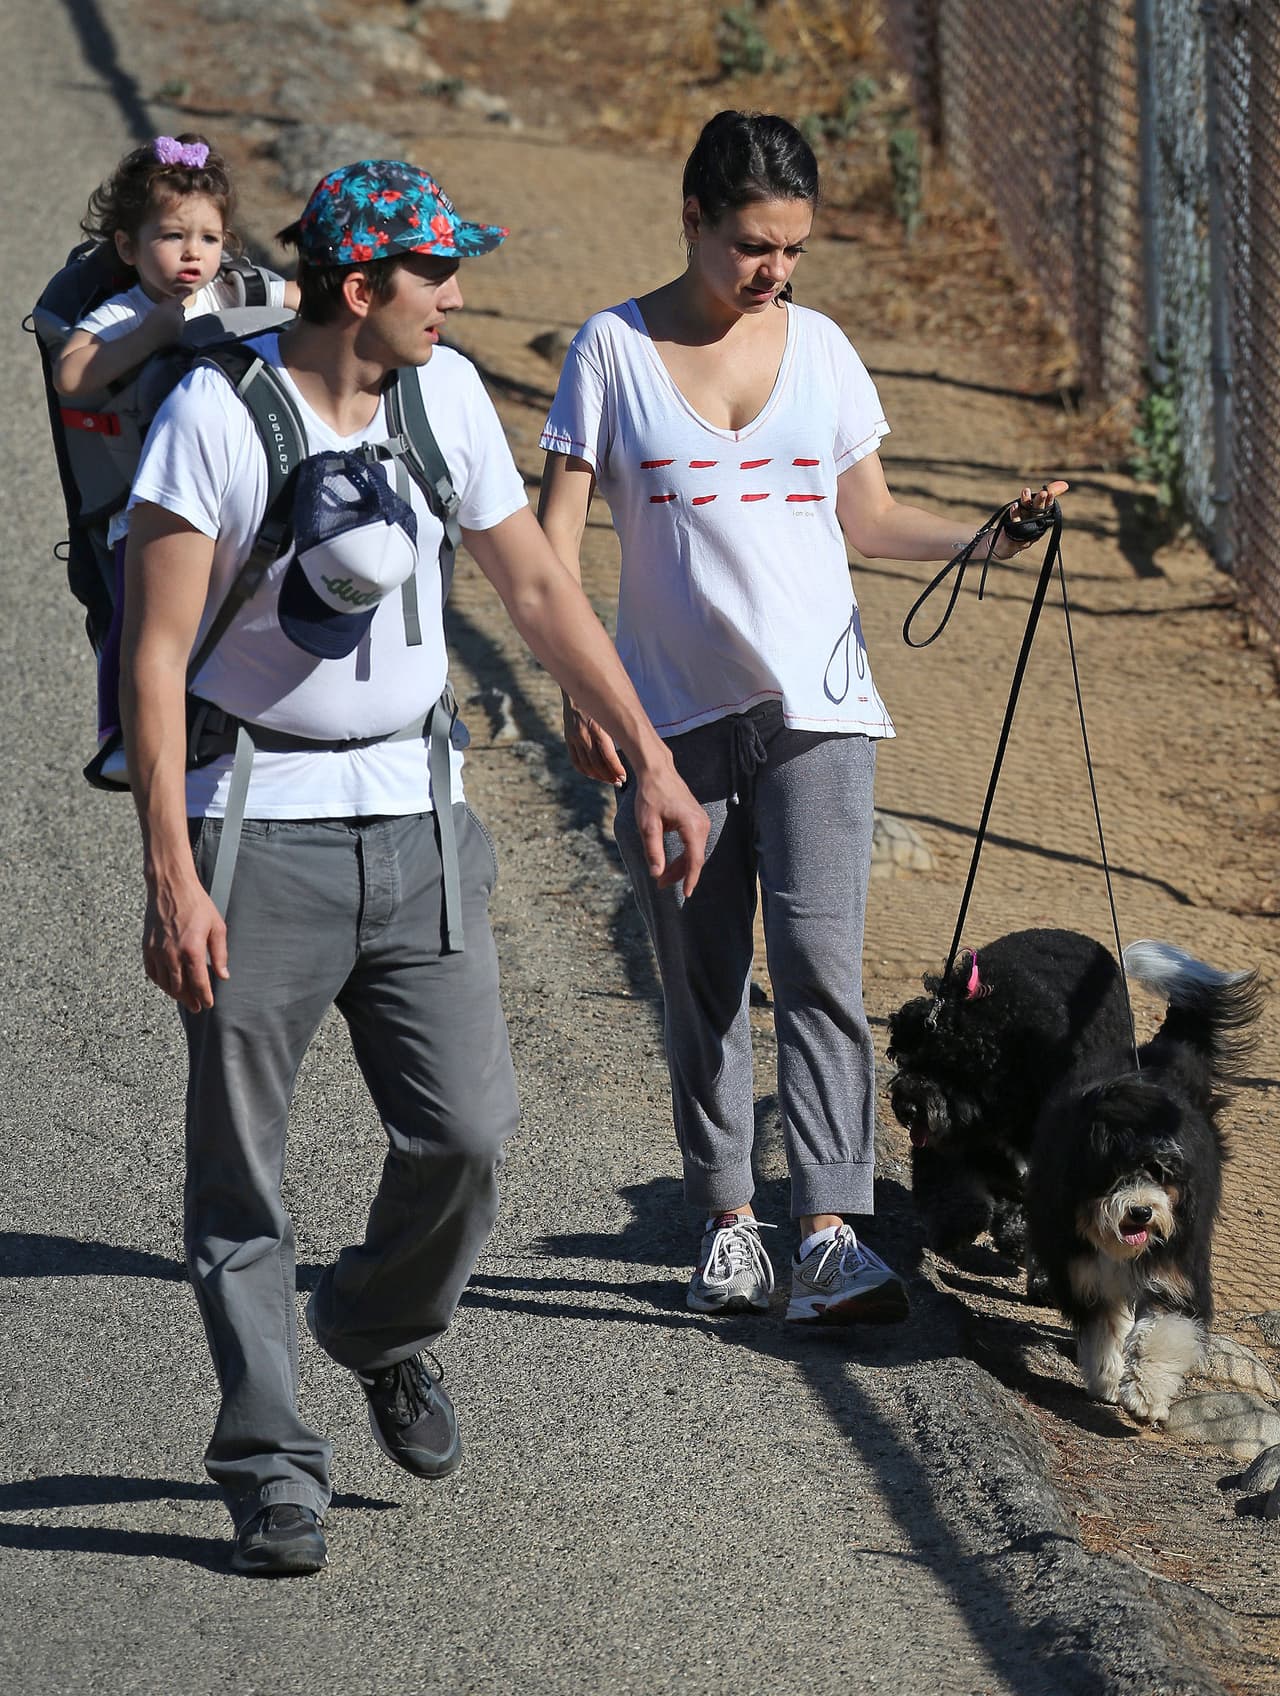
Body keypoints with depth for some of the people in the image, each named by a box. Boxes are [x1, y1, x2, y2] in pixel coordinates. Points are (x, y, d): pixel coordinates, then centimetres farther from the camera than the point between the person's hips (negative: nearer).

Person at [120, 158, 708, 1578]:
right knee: (240, 1170, 0)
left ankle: (383, 1331, 27)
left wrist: (649, 757, 11)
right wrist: (170, 876, -19)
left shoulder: (445, 395, 4)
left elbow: (537, 587, 15)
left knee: (466, 1129, -3)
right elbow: (154, 654, -14)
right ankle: (271, 1465, 11)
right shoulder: (217, 416, -13)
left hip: (414, 821, 5)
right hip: (261, 831, -5)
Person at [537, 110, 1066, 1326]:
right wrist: (579, 690, -11)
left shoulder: (819, 347, 8)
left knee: (818, 962, -12)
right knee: (702, 985, 5)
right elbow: (556, 532, -1)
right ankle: (726, 1222, 18)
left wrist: (982, 537, -4)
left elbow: (866, 518, 14)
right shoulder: (615, 349, 0)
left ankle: (831, 1236, -18)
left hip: (814, 709, 1)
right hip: (674, 715, -1)